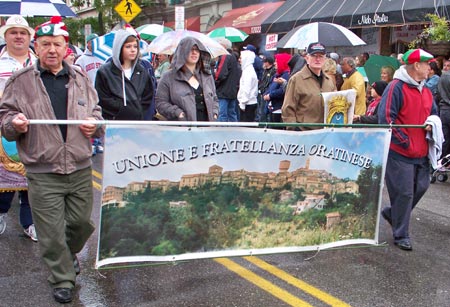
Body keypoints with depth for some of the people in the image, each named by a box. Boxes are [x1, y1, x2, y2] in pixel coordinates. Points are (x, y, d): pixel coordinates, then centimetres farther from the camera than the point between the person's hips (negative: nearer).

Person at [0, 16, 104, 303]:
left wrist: (94, 124, -4)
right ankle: (63, 279, 23)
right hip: (43, 173, -2)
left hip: (80, 169, 3)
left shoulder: (80, 78, 8)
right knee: (51, 232, 3)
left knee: (82, 221, 15)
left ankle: (70, 251, 47)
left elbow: (96, 111, 18)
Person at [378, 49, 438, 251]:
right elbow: (386, 118, -18)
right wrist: (405, 142, -17)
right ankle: (401, 236, 12)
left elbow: (433, 113, 26)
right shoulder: (396, 87, -12)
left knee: (421, 187, 13)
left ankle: (392, 213, 35)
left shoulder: (426, 91, 13)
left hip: (421, 153, 8)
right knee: (404, 193, -2)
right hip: (400, 152, -8)